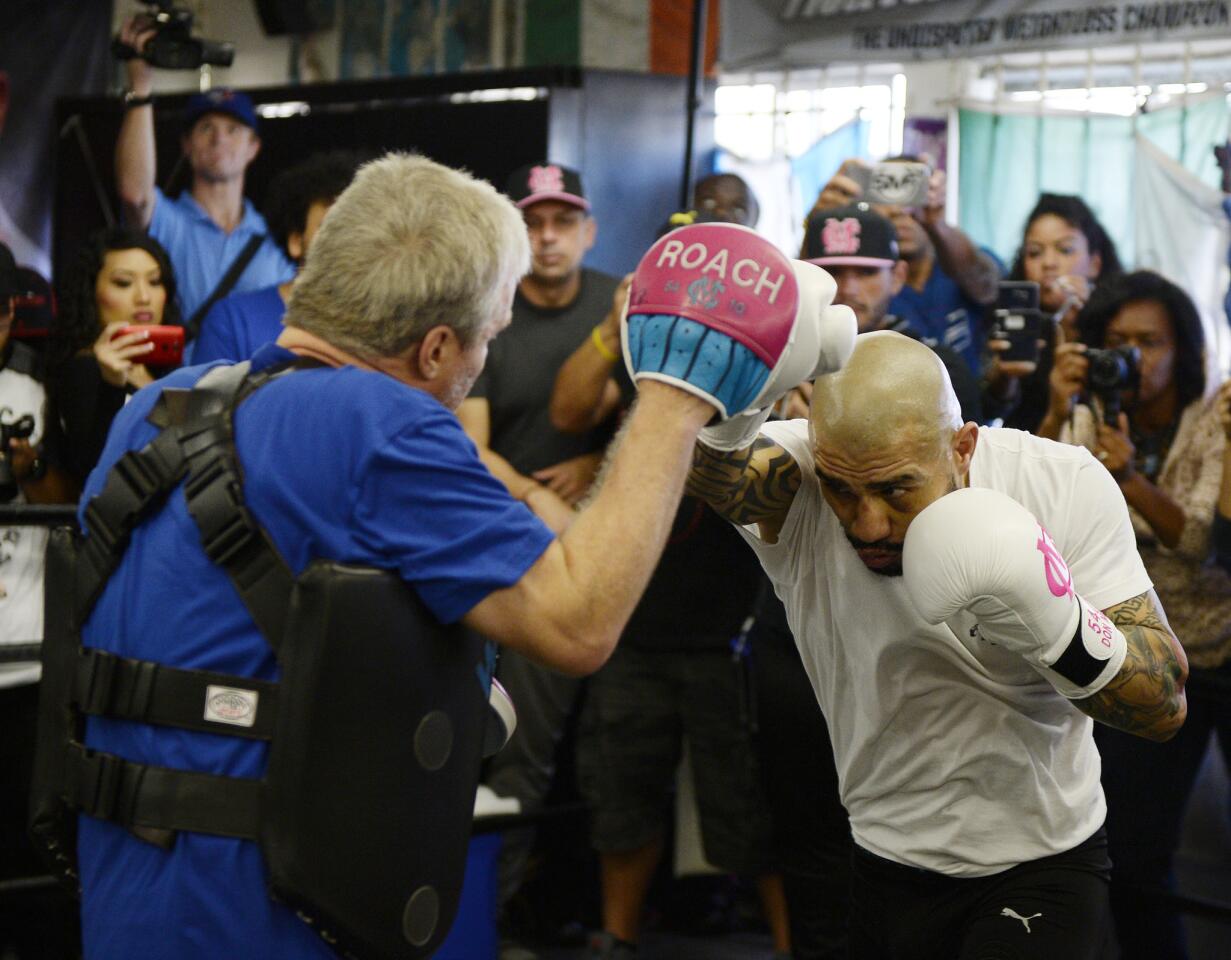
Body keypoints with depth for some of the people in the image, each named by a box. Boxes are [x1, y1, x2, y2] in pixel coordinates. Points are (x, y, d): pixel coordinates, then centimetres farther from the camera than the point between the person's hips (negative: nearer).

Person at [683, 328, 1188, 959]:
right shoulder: (795, 488, -17)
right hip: (878, 869, 2)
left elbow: (1166, 705, -14)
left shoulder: (1066, 486, -16)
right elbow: (716, 468, -41)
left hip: (1041, 857, -1)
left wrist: (1056, 627, -33)